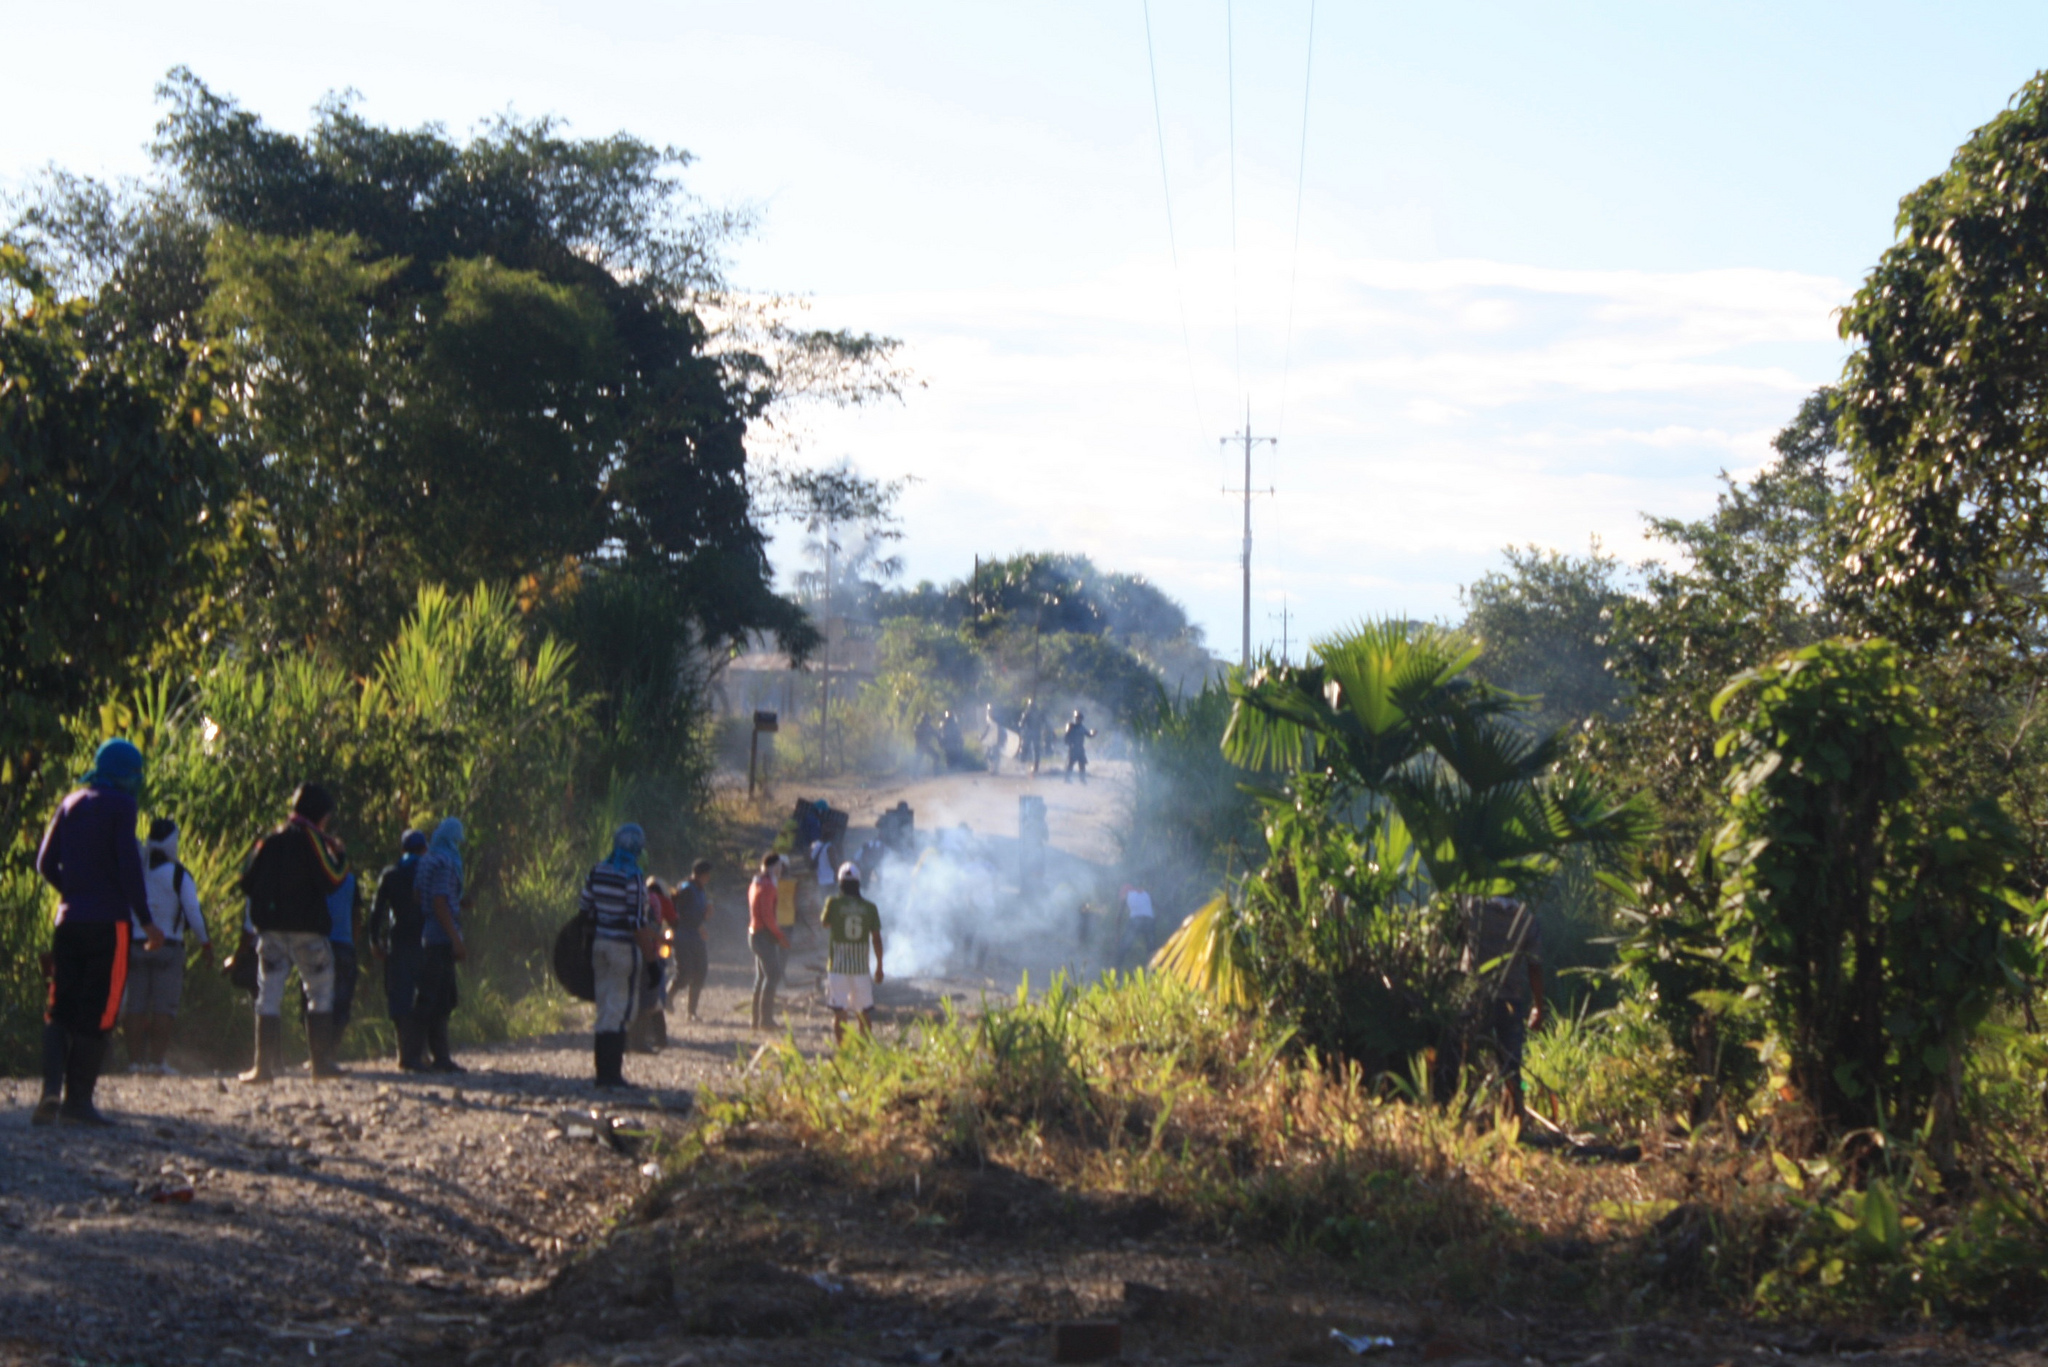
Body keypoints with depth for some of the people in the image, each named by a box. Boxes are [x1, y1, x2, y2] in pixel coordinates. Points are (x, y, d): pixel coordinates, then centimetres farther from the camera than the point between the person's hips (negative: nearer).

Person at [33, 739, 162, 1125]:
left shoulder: (70, 804, 14)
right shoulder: (120, 805, -5)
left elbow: (46, 863, 14)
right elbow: (129, 866, -12)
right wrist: (147, 920, -9)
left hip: (68, 920, 6)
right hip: (107, 921, -6)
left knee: (61, 1007, 8)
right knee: (96, 1013, -2)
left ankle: (52, 1089, -10)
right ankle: (77, 1099, -5)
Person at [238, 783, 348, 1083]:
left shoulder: (270, 840, 12)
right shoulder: (309, 838, -6)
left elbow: (248, 883, 12)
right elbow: (330, 879, -13)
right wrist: (340, 856, 3)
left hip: (270, 930, 5)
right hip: (307, 930, -5)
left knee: (268, 996, 4)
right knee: (320, 995, 5)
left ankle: (264, 1065, -4)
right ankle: (322, 1062, 0)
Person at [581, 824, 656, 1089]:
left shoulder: (596, 872, 5)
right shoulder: (632, 878, -16)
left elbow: (584, 908, 10)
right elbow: (637, 921, -17)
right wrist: (650, 950, -10)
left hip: (598, 944, 7)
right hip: (623, 946, -7)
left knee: (604, 1005, 14)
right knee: (619, 1008, -2)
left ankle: (604, 1070, 17)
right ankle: (611, 1073, -4)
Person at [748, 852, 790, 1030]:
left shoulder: (755, 884, 15)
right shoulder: (767, 886, -16)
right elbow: (767, 915, -21)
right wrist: (780, 936, -15)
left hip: (755, 933, 10)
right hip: (765, 935, -10)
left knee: (762, 977, 14)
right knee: (773, 975, -11)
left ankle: (757, 1019, 17)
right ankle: (765, 1020, -14)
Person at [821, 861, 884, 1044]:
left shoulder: (834, 903, -9)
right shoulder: (869, 907, -2)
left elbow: (825, 923, 10)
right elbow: (876, 939, 2)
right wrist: (879, 966, 11)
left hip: (837, 966, -2)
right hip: (861, 966, 2)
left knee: (839, 1012, -1)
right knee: (864, 1012, 14)